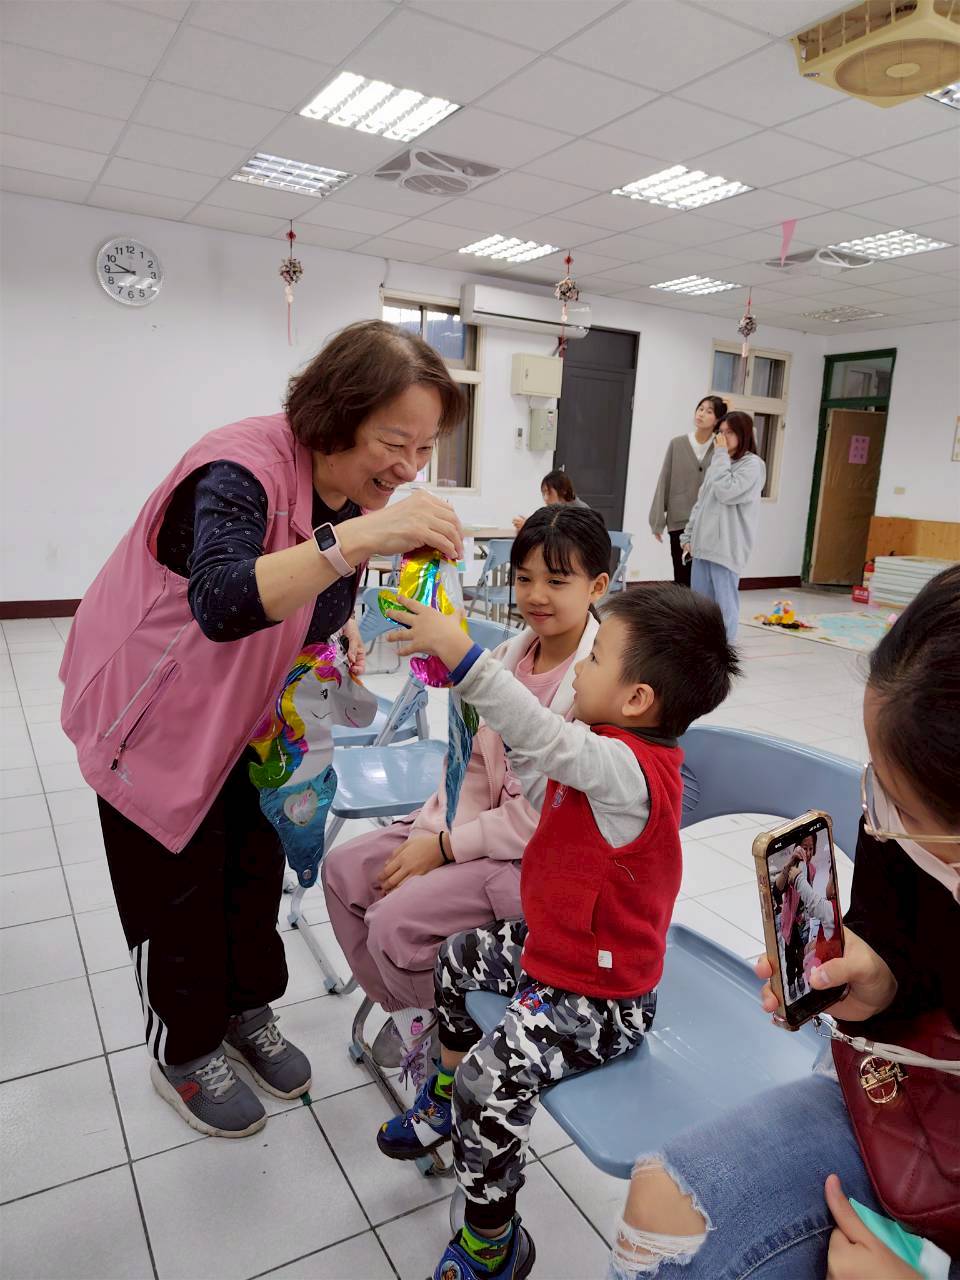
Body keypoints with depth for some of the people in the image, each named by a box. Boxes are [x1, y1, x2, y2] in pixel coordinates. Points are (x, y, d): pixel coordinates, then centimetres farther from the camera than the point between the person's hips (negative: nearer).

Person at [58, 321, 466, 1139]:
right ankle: (184, 1053, 32)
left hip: (248, 711, 7)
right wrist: (361, 535, -59)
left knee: (256, 863, 16)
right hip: (157, 709, -6)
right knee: (182, 888, 8)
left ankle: (248, 1011, 40)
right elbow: (223, 603, -51)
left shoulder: (361, 490, -8)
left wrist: (342, 630, -5)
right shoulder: (242, 469, -32)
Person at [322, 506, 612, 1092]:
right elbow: (475, 764, 8)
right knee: (345, 868, 1)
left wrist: (446, 847, -18)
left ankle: (448, 1032, 13)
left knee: (396, 920, -19)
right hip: (488, 819, 8)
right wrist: (431, 832, -8)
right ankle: (413, 1009, 20)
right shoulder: (509, 656, 2)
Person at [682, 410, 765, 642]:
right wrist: (689, 535, 15)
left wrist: (721, 455, -10)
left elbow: (726, 492, -19)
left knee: (724, 602, -5)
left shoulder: (752, 464, -5)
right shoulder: (718, 462, 17)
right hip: (704, 543, 8)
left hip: (727, 546, -7)